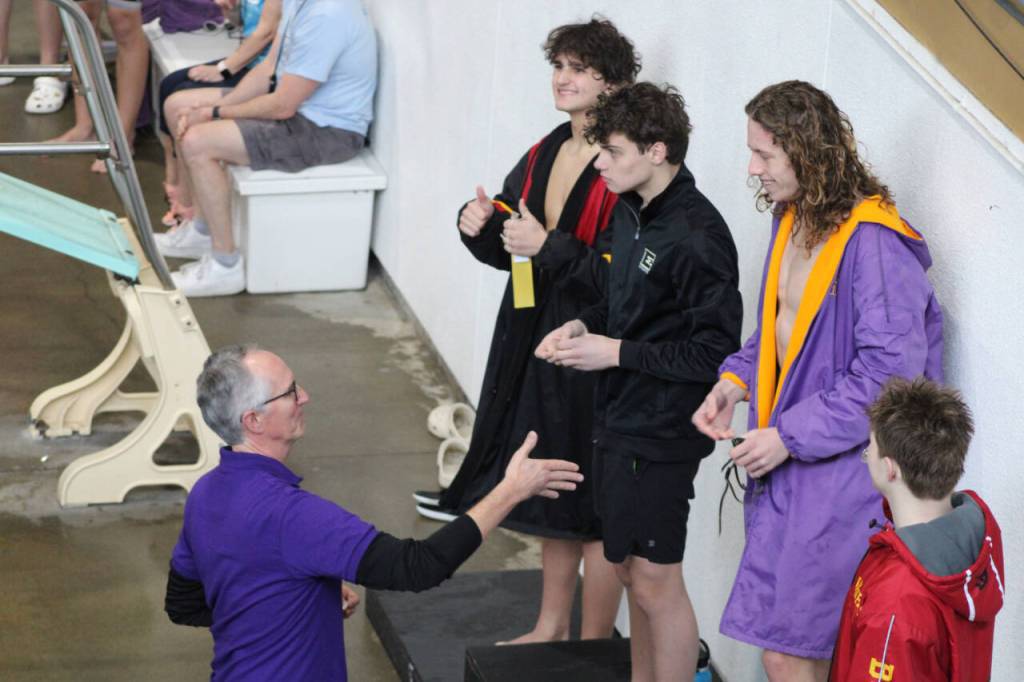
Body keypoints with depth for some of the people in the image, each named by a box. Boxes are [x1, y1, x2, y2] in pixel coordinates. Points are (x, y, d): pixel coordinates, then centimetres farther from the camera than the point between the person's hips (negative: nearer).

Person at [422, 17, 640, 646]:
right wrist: (482, 228, -4)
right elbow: (511, 252, 16)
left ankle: (594, 649, 16)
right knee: (551, 489, 20)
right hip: (534, 341, 8)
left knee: (595, 507, 2)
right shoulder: (545, 156, 9)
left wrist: (548, 247, -26)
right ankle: (552, 627, 35)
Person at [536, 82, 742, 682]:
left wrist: (616, 352, -20)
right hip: (619, 418, 9)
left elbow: (715, 352, -21)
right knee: (631, 567, 19)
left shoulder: (697, 236, -21)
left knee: (655, 578, 0)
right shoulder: (631, 211, 6)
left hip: (663, 431, -9)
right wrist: (583, 326, 1)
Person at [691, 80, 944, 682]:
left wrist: (791, 436, -19)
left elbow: (889, 373, -23)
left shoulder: (873, 243, -20)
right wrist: (736, 381, 4)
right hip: (786, 461, 9)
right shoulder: (792, 220, 9)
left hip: (842, 474, -9)